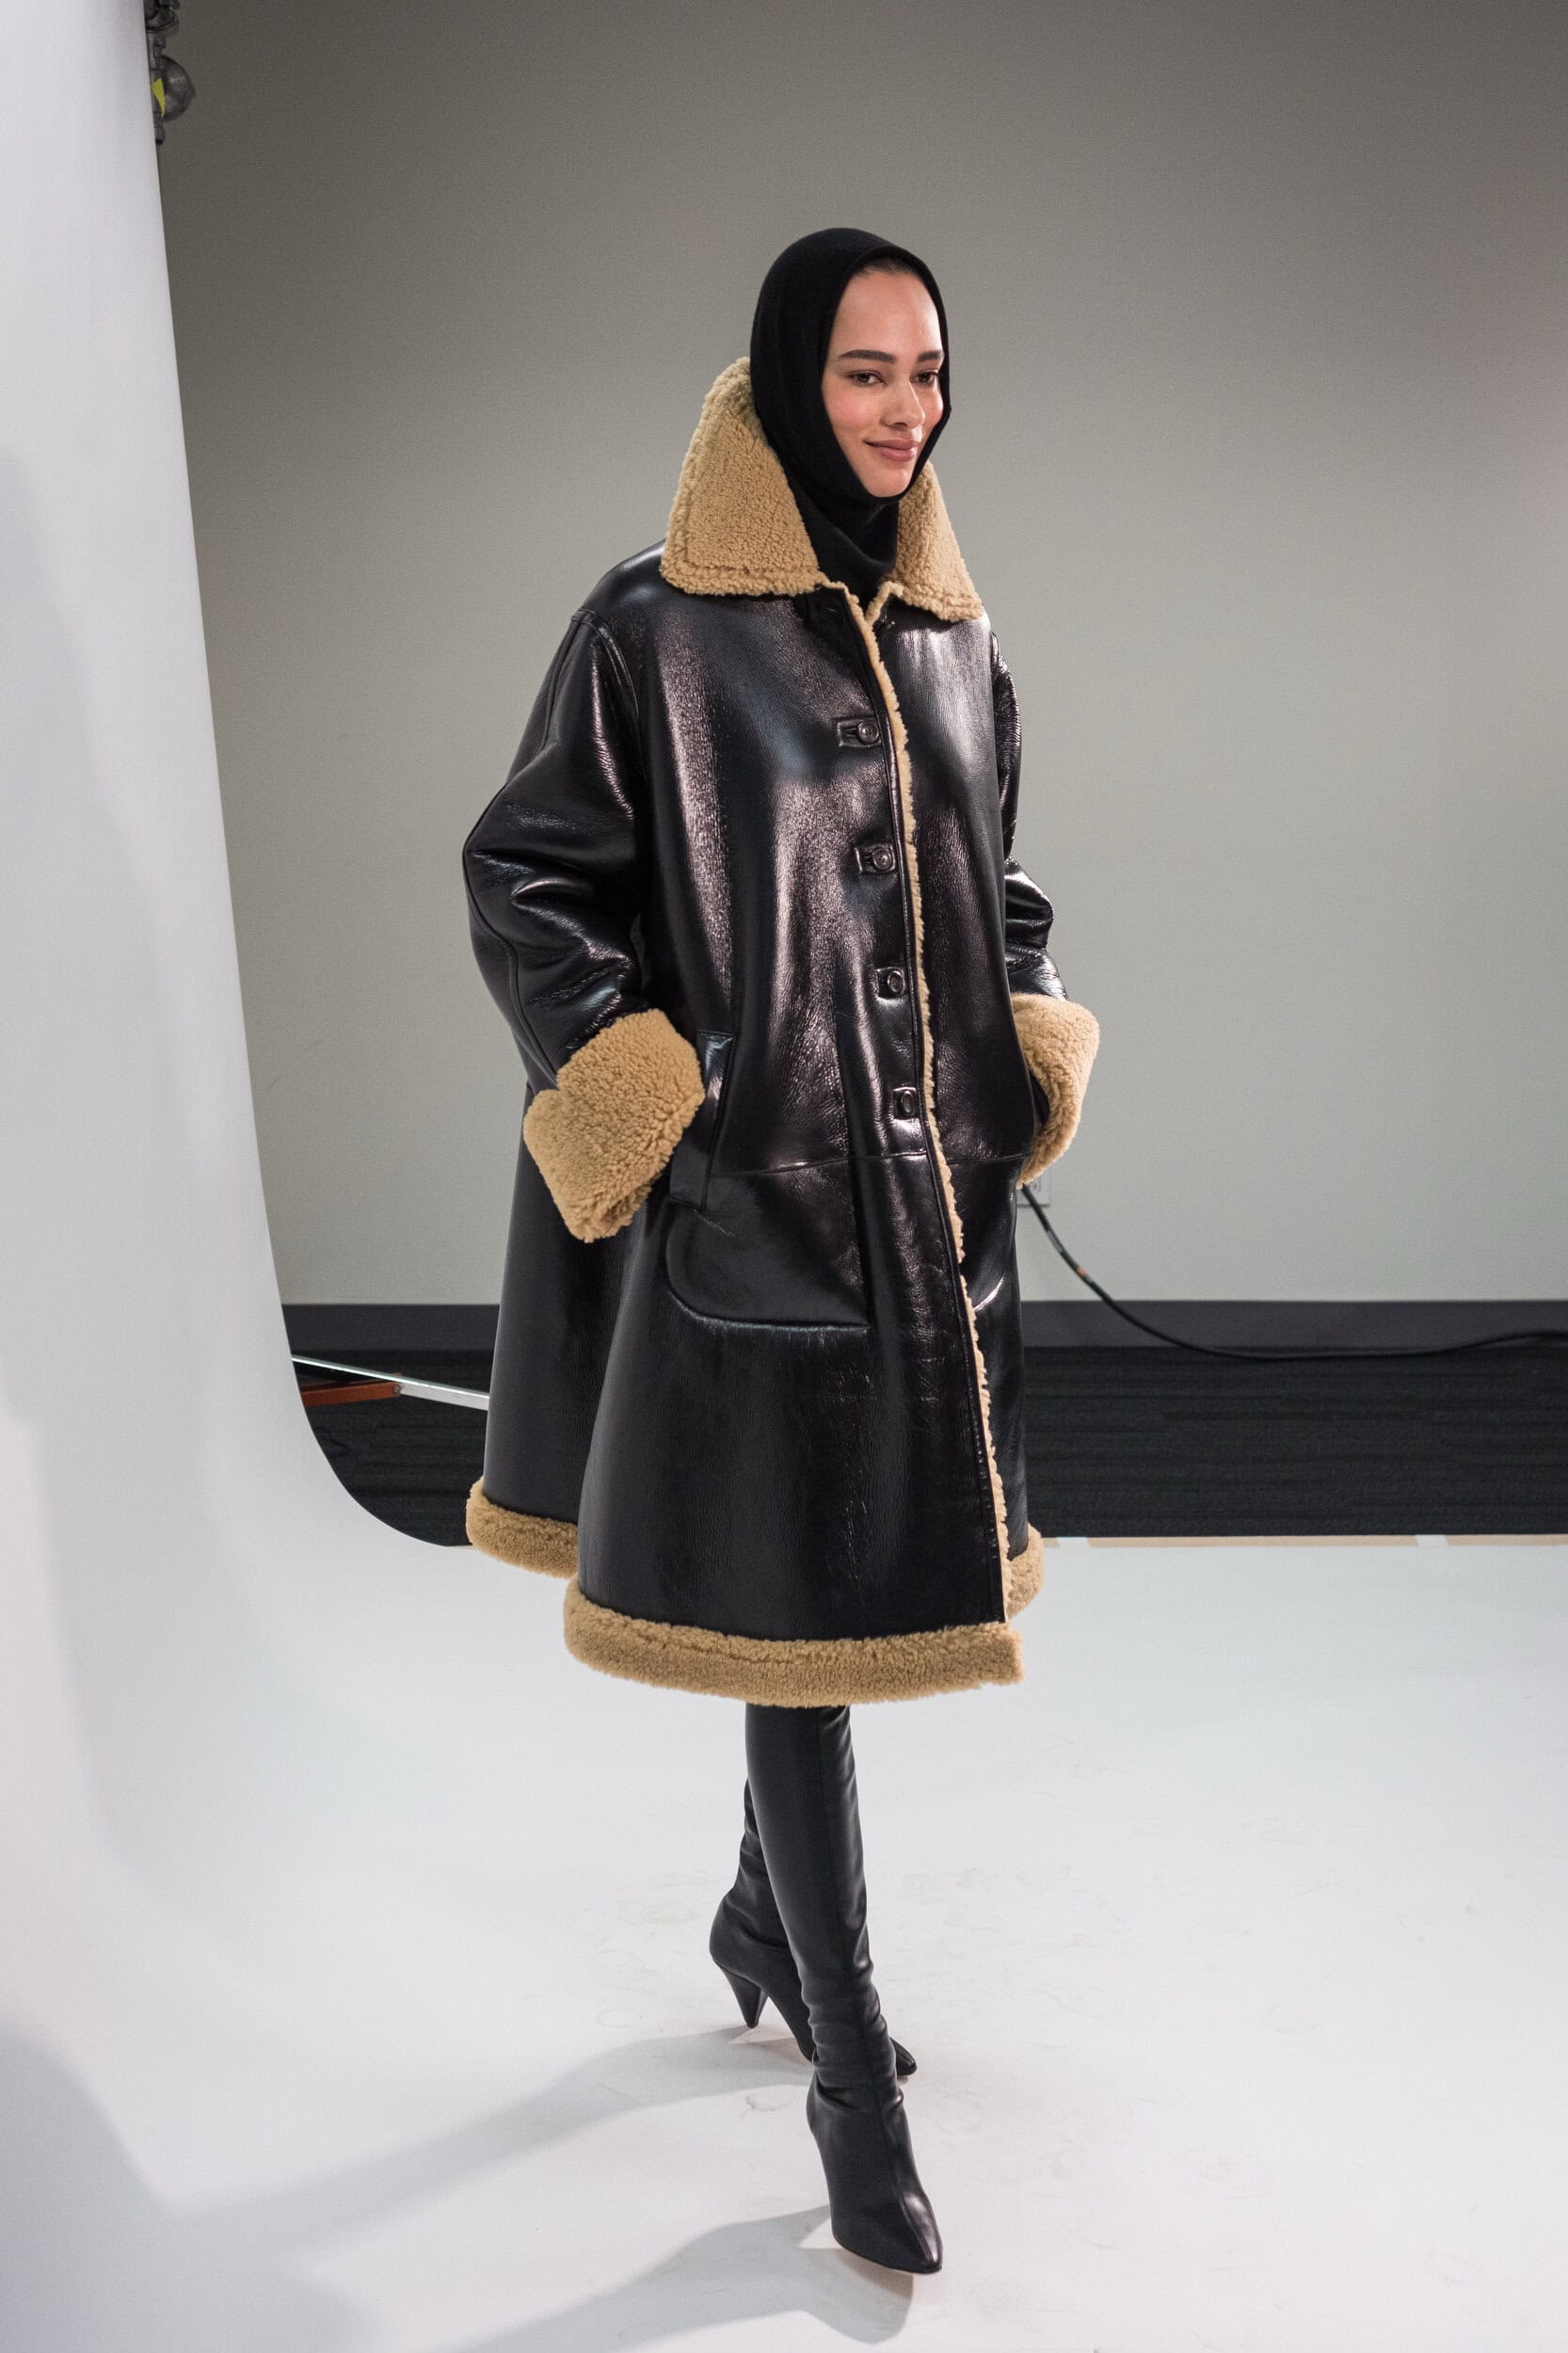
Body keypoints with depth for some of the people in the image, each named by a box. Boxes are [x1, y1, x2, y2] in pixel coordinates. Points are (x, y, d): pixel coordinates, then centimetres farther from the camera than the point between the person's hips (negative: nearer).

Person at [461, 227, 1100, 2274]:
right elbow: (524, 875, -3)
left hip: (932, 1194, 6)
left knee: (858, 1570, 16)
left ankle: (764, 1916, 39)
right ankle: (854, 2079, 11)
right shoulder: (656, 628, -4)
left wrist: (1036, 1053, 7)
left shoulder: (954, 639, 13)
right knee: (792, 1610, -1)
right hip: (757, 1201, -6)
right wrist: (633, 1093, -13)